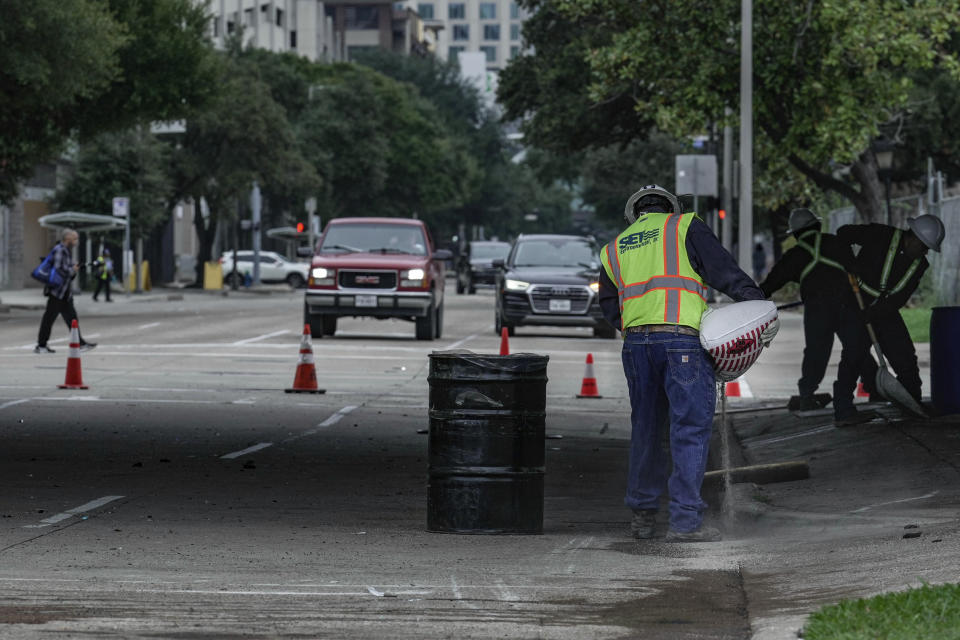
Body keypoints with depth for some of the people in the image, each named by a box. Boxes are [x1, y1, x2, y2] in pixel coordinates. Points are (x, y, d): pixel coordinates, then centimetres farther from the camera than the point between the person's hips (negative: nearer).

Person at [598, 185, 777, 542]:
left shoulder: (613, 249, 21)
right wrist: (759, 306, -3)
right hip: (682, 339, -5)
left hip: (635, 341, 5)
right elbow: (723, 270, -1)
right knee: (691, 427, -3)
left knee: (645, 428, 16)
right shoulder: (685, 227, 8)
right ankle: (685, 520, -8)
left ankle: (643, 514, 21)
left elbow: (610, 308, 20)